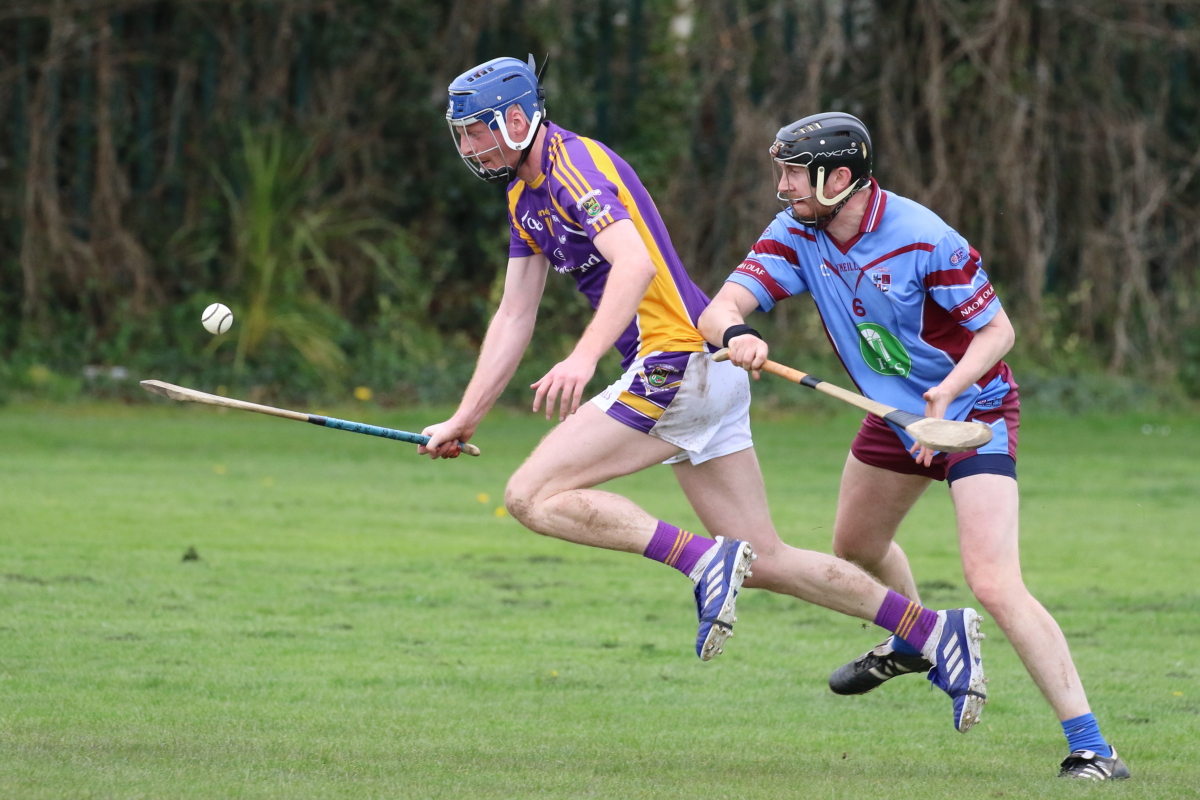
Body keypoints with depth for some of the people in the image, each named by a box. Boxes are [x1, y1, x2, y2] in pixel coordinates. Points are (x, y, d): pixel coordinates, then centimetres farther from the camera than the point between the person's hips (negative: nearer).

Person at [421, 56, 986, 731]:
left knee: (534, 496, -14)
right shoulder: (526, 194, 18)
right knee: (766, 563, 8)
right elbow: (514, 319, 24)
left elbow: (634, 263, -28)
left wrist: (584, 357, -42)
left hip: (678, 359, -10)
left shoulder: (578, 165, -12)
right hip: (703, 373, 10)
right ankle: (934, 631, 9)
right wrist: (463, 421, 21)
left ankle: (705, 561, -22)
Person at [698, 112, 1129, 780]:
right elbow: (722, 307, -18)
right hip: (895, 412, 8)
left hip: (972, 409, -8)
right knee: (858, 546, 27)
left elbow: (997, 329, -19)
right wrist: (736, 333, -43)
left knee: (994, 582, -22)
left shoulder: (922, 238, -28)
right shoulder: (797, 234, -10)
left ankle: (1091, 747, -21)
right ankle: (911, 644, 60)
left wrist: (947, 390, -36)